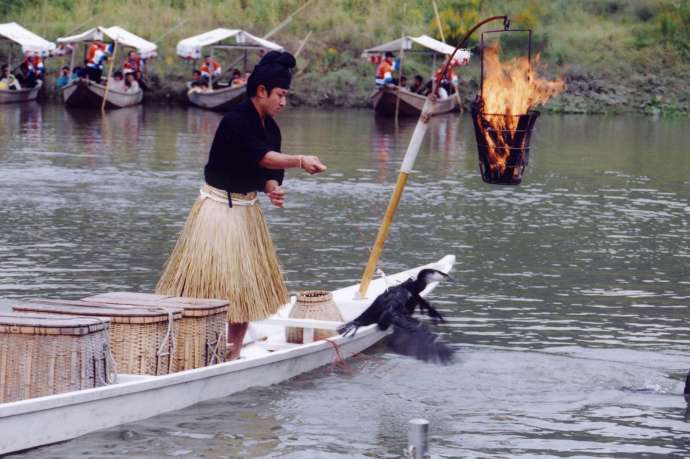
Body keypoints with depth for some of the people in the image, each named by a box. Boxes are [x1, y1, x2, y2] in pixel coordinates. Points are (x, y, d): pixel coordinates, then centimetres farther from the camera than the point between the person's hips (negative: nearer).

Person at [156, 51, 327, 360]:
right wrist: (300, 161, -44)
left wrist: (272, 189, -17)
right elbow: (261, 158, -32)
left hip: (246, 209, 9)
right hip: (218, 209, -9)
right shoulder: (236, 120, -20)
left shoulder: (270, 127, 6)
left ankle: (233, 355, 17)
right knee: (213, 283, -9)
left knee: (248, 287, 9)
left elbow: (268, 171, 6)